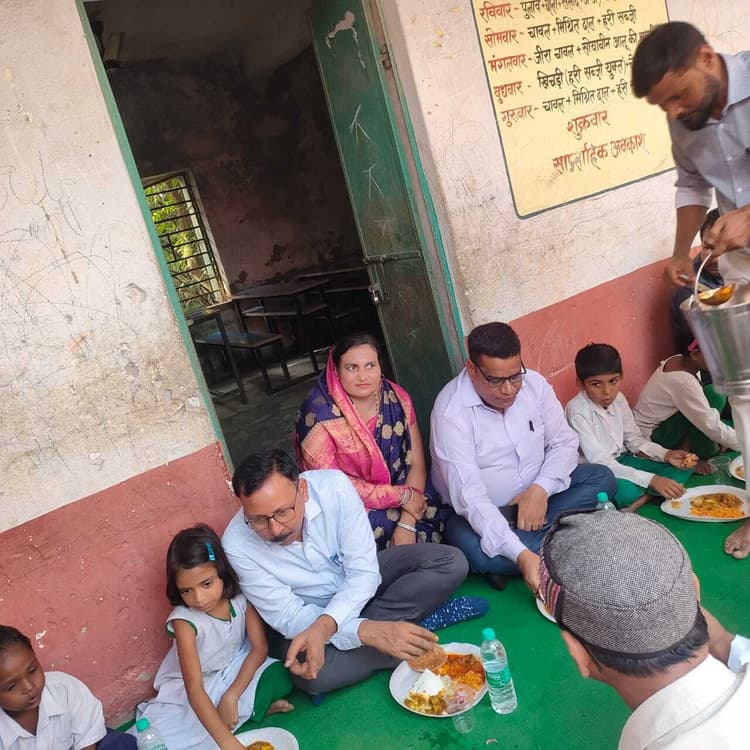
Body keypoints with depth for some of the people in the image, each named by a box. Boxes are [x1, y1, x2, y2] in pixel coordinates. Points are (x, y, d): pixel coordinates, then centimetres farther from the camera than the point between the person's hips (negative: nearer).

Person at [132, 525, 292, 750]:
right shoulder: (184, 621, -26)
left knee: (280, 675, -24)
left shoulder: (240, 597, -17)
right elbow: (194, 690, -33)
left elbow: (259, 648, -14)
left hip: (237, 673, 1)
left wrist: (231, 697, -25)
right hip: (191, 693, 0)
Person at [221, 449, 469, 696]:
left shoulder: (334, 486, -27)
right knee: (310, 677, -34)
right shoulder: (236, 544, -28)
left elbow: (364, 573, -23)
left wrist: (322, 628, -40)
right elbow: (287, 617, -23)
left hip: (358, 586, 2)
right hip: (305, 612, -1)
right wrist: (365, 631, -37)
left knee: (451, 563, -16)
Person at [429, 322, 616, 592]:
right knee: (472, 549, -36)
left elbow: (564, 442, -1)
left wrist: (540, 490, -20)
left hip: (535, 495, 6)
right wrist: (521, 555, -41)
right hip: (481, 514, -5)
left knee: (602, 478, -9)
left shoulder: (534, 383, -8)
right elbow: (469, 497, -32)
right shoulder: (451, 412, -26)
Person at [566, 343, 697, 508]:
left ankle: (641, 500, -17)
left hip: (621, 460, 8)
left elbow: (634, 439, 9)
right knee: (625, 490, -39)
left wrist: (666, 455, -11)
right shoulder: (577, 410, -23)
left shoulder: (618, 399, -1)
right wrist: (651, 480, -35)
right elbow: (599, 461, -28)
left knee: (684, 468, -2)